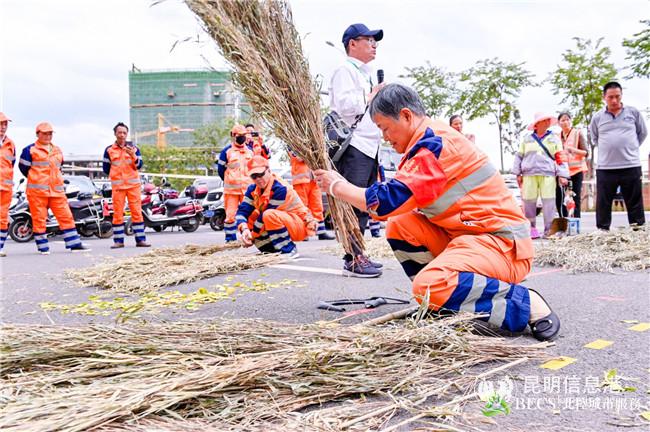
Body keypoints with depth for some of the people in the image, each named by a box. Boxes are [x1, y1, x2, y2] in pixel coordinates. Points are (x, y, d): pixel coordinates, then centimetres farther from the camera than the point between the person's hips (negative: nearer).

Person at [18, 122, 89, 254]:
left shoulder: (57, 151, 18)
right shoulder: (30, 150, 0)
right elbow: (23, 167, 1)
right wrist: (36, 179, 7)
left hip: (57, 190, 5)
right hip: (37, 191, -5)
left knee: (66, 216, 1)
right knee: (39, 219, -1)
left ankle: (74, 243, 3)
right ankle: (43, 247, 6)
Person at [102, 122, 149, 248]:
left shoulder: (133, 148, 7)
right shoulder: (109, 150, 8)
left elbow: (139, 165, -2)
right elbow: (105, 168, 13)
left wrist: (133, 156, -18)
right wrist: (116, 175, 7)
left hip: (133, 184, 0)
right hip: (117, 185, 0)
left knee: (137, 211, -3)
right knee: (117, 213, -1)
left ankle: (140, 239, 0)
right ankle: (118, 240, 4)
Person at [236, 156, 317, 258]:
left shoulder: (280, 189, -24)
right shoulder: (253, 189, -2)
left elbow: (267, 214, -24)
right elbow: (242, 210, -11)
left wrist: (252, 235, -17)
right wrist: (244, 229, -31)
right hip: (283, 225, 8)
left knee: (270, 215, -34)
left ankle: (289, 250, -19)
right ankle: (275, 250, 0)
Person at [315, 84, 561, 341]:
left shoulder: (435, 143, -18)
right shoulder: (428, 141, 13)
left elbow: (388, 202, -23)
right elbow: (400, 203, 14)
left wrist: (337, 187, -9)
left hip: (503, 242, -10)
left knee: (430, 287, -30)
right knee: (399, 227, 1)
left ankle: (526, 304, -14)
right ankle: (441, 304, 5)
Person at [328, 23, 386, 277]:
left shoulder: (366, 75, 26)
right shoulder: (345, 71, -4)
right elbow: (344, 106, -19)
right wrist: (370, 98, -7)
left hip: (369, 147, 10)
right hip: (353, 146, -10)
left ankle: (357, 255, 16)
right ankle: (353, 260, -12)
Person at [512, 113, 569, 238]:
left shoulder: (554, 138, 12)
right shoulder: (527, 138, 13)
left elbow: (560, 158, 8)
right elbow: (519, 156, 13)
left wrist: (562, 175, -1)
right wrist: (518, 174, 6)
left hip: (548, 174, 0)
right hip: (529, 174, 1)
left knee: (549, 202, -6)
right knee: (529, 201, -1)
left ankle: (549, 229, -2)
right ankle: (531, 227, 8)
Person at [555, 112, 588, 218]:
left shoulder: (578, 133, 2)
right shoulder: (557, 136, 12)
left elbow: (585, 153, -3)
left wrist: (573, 149, -19)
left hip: (576, 170, -4)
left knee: (575, 200, -6)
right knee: (559, 200, 1)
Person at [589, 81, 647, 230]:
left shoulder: (633, 112, 4)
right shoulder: (597, 117, 5)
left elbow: (643, 133, 15)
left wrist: (631, 148, 9)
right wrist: (607, 150, 9)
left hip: (631, 166, 0)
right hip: (605, 168, 1)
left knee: (635, 204, 4)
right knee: (603, 205, 3)